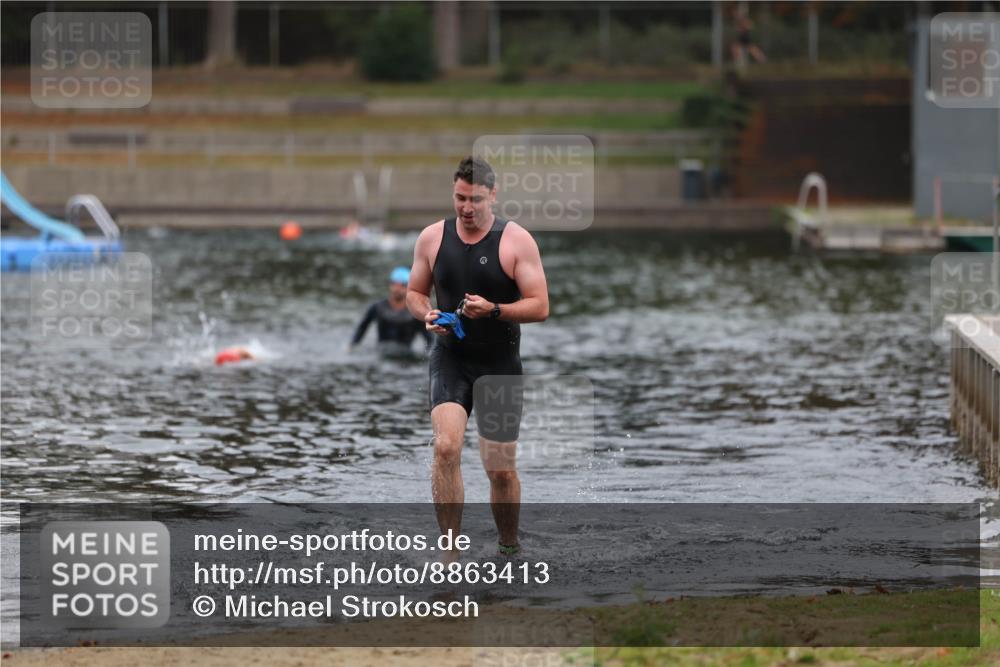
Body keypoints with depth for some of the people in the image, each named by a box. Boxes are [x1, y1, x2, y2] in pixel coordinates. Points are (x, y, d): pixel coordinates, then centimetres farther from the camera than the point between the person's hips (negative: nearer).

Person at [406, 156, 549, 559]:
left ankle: (510, 549, 30)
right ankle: (449, 556, -18)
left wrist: (493, 310, -25)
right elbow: (414, 293, 14)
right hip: (449, 359, 1)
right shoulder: (432, 238, 2)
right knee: (446, 447, -21)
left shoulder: (516, 241, -7)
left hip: (500, 365, -1)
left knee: (501, 468, 5)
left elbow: (540, 307, -9)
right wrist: (426, 315, -9)